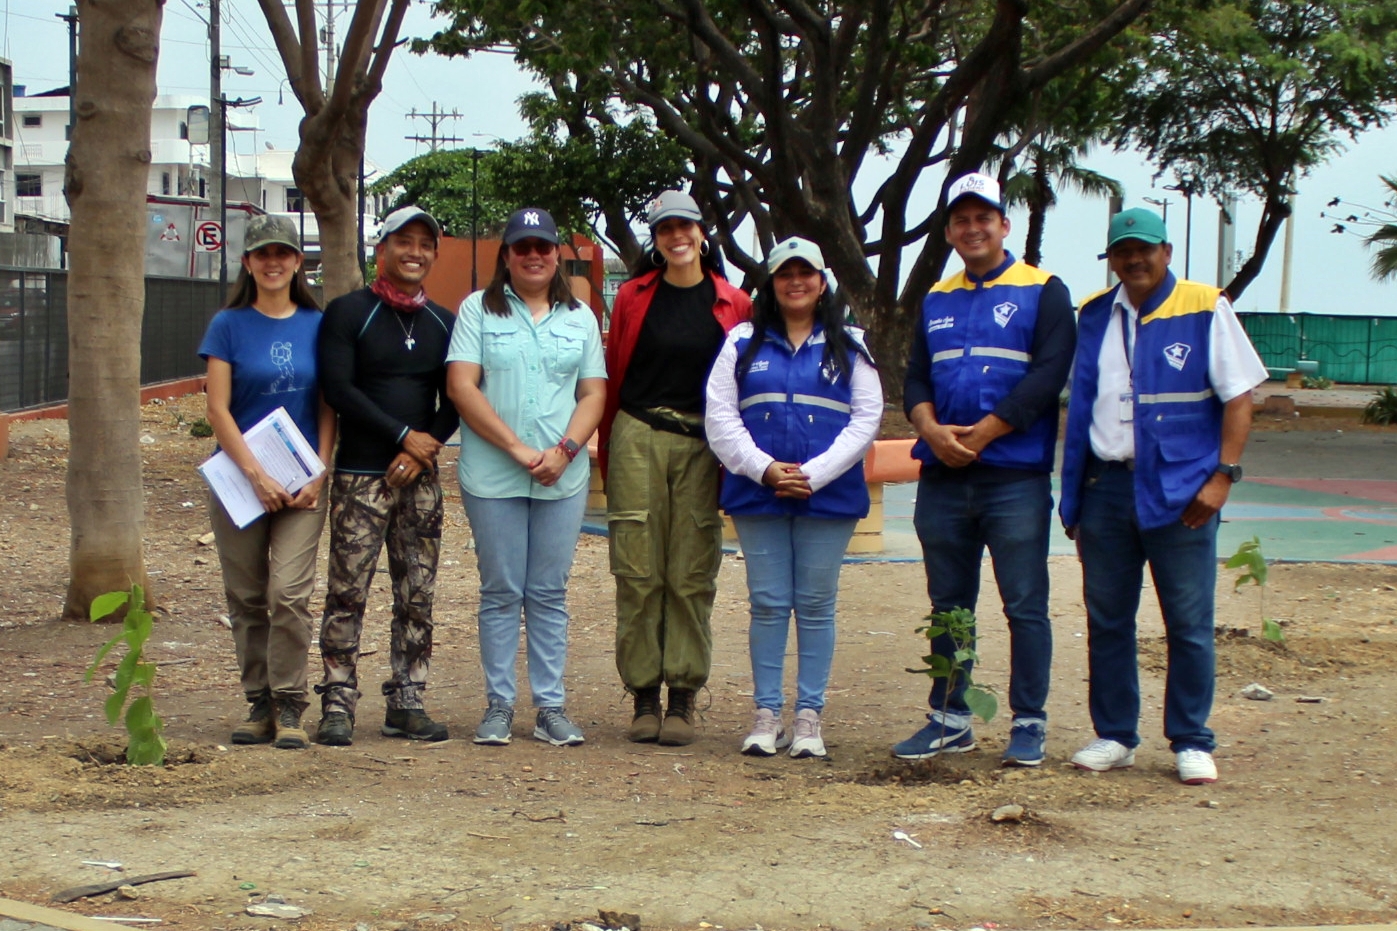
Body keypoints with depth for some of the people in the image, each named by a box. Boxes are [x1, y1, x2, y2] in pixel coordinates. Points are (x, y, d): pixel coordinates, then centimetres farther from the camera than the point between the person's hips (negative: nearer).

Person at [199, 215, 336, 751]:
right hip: (238, 479, 0)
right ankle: (260, 705, 14)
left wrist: (318, 474, -5)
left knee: (290, 593, -11)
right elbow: (218, 410, -3)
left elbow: (329, 406, 7)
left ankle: (290, 707, -5)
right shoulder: (230, 325, 2)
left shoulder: (317, 325, 6)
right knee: (246, 598, 4)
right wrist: (256, 475, -11)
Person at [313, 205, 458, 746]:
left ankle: (407, 703, 11)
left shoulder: (443, 323, 14)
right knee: (347, 593, -6)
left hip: (419, 478, 4)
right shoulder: (349, 313, 0)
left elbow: (454, 401, 10)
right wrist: (403, 435, -12)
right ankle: (338, 705, -2)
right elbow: (338, 387, -10)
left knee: (417, 597, 4)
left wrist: (425, 449, -7)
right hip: (360, 476, -4)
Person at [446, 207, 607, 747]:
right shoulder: (479, 311, 4)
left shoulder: (580, 318, 12)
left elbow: (594, 394, 7)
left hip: (563, 479, 2)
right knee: (500, 594, 2)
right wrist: (516, 447, -13)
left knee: (549, 595, 5)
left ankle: (550, 707, 9)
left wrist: (564, 450, -10)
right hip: (492, 476, -2)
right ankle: (499, 706, 9)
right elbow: (461, 386, -5)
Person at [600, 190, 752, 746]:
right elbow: (613, 378, 9)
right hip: (639, 442, 0)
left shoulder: (733, 306, 6)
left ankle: (682, 700, 7)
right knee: (638, 572, -1)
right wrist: (608, 458, 7)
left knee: (692, 576, 0)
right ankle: (644, 699, 6)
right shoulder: (634, 297, 7)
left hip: (702, 449, 0)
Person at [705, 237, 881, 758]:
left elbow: (867, 419, 1)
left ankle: (809, 716, 8)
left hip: (829, 496, -1)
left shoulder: (849, 346, 8)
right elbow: (719, 414, 2)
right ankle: (767, 715, 9)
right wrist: (764, 469, -11)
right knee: (767, 604, 3)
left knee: (815, 606, 2)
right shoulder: (743, 342, 9)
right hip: (757, 496, 1)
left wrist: (814, 474, -11)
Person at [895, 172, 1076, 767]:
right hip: (942, 479, 5)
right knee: (948, 605, 11)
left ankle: (1029, 725, 4)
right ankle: (949, 719, 19)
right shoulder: (936, 301, 17)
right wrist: (932, 429, -10)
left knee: (1025, 606, -3)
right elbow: (915, 379, 12)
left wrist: (982, 434, -14)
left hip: (1016, 478, -5)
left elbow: (1048, 373, -9)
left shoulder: (1043, 292, 2)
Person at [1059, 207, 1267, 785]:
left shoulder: (1204, 310, -2)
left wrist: (1223, 474, -12)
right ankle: (1114, 737, 18)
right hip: (1106, 487, 4)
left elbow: (1238, 396, -2)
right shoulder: (1095, 316, 11)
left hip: (1180, 492, -4)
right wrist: (1073, 493, 12)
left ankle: (1191, 743, 10)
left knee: (1189, 625, 1)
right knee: (1107, 621, 8)